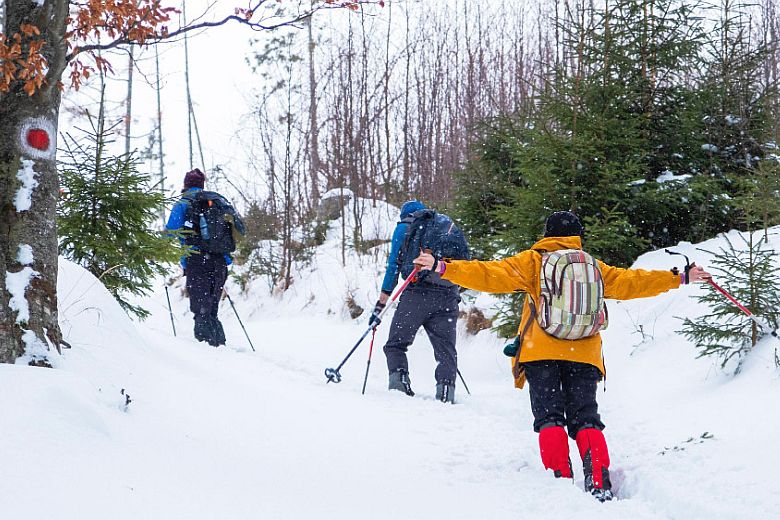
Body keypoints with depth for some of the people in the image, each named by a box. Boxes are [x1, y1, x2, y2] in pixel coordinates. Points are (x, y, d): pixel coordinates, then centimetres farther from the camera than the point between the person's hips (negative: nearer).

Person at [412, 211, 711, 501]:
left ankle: (560, 479, -15)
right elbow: (630, 282, 19)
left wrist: (443, 268, -3)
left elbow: (491, 275, -4)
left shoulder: (532, 262, 5)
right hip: (584, 356, 2)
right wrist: (681, 278, 30)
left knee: (549, 417, 1)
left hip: (541, 354, -2)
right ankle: (599, 483, -13)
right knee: (585, 418, 4)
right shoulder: (595, 267, 13)